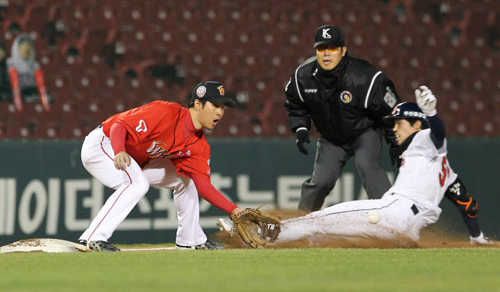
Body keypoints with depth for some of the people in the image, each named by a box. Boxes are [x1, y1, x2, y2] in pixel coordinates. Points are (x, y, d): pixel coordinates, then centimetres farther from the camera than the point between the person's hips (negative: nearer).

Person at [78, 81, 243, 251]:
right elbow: (119, 127, -33)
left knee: (185, 179, 11)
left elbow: (203, 186, -9)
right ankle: (93, 238, -37)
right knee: (137, 183, -34)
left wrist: (235, 211, -20)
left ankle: (190, 239, 21)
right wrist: (120, 152, -54)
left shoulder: (199, 146, -5)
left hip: (137, 162, 9)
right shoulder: (166, 113, -29)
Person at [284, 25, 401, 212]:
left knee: (367, 165, -28)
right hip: (331, 138, 3)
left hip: (365, 132, -3)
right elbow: (295, 105, 7)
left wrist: (398, 147, -12)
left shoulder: (364, 78, -28)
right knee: (321, 180, -5)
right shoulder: (303, 76, -16)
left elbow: (391, 112, -16)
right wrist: (300, 129, -6)